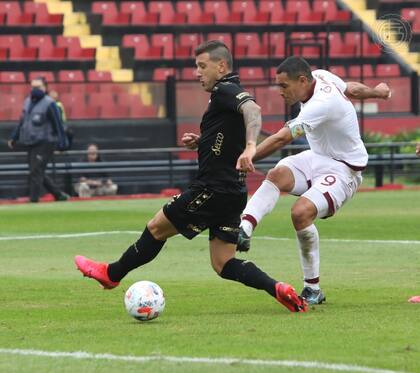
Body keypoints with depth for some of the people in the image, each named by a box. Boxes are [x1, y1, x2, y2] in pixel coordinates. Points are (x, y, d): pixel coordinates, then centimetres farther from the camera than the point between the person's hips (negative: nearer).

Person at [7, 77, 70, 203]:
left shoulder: (49, 104, -10)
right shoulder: (27, 102, 12)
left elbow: (58, 124, -12)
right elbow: (22, 122, 22)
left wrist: (62, 142, -16)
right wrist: (14, 138, 21)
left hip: (44, 144, -8)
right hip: (30, 144, 8)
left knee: (36, 172, -12)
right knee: (38, 173, 11)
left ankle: (33, 200, -8)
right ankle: (59, 195, 20)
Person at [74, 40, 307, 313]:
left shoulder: (225, 91, -12)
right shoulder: (233, 94, 20)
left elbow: (253, 109, -33)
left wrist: (250, 147, -49)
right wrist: (201, 142, 17)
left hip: (212, 189, -10)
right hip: (233, 191, 10)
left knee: (157, 228, 7)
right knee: (223, 264, 5)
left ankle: (111, 274, 23)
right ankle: (278, 289, -11)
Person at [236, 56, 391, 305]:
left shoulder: (321, 105, -31)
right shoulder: (320, 76, -3)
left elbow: (281, 139, -35)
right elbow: (353, 89, 17)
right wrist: (377, 92, 34)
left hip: (342, 170, -10)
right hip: (317, 158, 10)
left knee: (301, 212, -29)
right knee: (277, 175, -21)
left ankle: (313, 289, -15)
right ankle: (243, 230, -39)